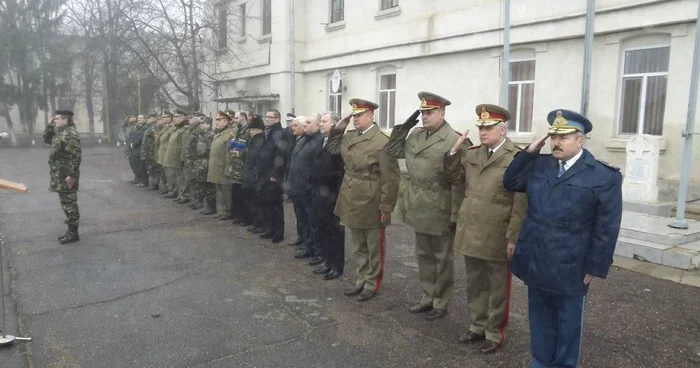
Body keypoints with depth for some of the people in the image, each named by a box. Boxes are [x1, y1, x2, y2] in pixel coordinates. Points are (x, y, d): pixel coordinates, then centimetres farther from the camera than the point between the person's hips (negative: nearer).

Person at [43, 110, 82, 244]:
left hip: (66, 175, -10)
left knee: (69, 202, -5)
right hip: (60, 175, 10)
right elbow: (46, 139, 28)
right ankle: (72, 223, 22)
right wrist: (50, 126, 12)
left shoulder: (70, 133, -18)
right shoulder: (61, 132, 15)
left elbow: (75, 156, -24)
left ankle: (73, 233, 1)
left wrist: (71, 175, -26)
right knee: (66, 202, 14)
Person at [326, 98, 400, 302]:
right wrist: (339, 126, 5)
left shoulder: (382, 141, -16)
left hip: (372, 205, -7)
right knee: (359, 248, 19)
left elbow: (390, 178, -17)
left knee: (374, 248, 10)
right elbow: (331, 148, 18)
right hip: (353, 202, 7)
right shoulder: (349, 137, 6)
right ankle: (361, 281, 33)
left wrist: (386, 206, -17)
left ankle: (372, 285, 24)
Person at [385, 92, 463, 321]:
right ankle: (428, 298, 33)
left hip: (440, 211, -7)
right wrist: (404, 127, 2)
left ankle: (440, 304, 23)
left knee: (442, 258, 9)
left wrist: (456, 215, -17)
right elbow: (393, 151, 14)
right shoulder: (415, 135, 6)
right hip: (420, 208, 7)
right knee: (424, 255, 18)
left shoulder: (454, 140, -16)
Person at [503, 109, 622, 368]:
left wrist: (596, 267, -10)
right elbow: (510, 183, 10)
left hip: (570, 267, -5)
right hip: (535, 261, 5)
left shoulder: (604, 176, -11)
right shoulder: (539, 165, 5)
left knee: (567, 323, 14)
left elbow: (607, 227, -10)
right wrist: (529, 152, -1)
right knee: (539, 316, 19)